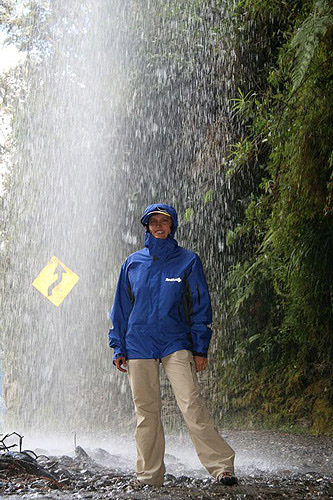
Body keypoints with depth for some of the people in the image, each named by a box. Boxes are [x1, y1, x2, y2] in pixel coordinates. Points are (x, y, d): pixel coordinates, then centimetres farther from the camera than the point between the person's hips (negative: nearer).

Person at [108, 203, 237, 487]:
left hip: (175, 344, -2)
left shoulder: (188, 261, 5)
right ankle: (150, 476, 13)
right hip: (138, 345, 3)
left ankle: (222, 466, -10)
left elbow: (200, 306, 5)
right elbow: (121, 308, 16)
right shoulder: (133, 263, 11)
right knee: (146, 412, 5)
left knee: (192, 406, -14)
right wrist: (119, 347, 10)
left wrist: (200, 349, -1)